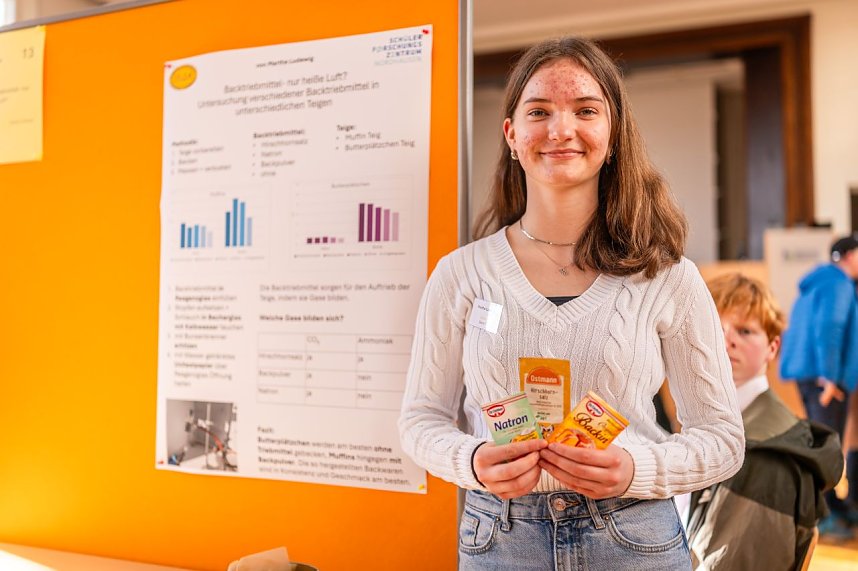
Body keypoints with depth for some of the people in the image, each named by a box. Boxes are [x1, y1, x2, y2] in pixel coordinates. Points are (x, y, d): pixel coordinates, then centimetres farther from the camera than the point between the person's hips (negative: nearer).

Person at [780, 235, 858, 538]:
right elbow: (828, 328, -21)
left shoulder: (816, 284, 20)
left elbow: (796, 329, 23)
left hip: (807, 372, 10)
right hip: (825, 376, -10)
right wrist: (829, 376, -23)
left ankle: (833, 506, 26)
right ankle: (823, 516, -8)